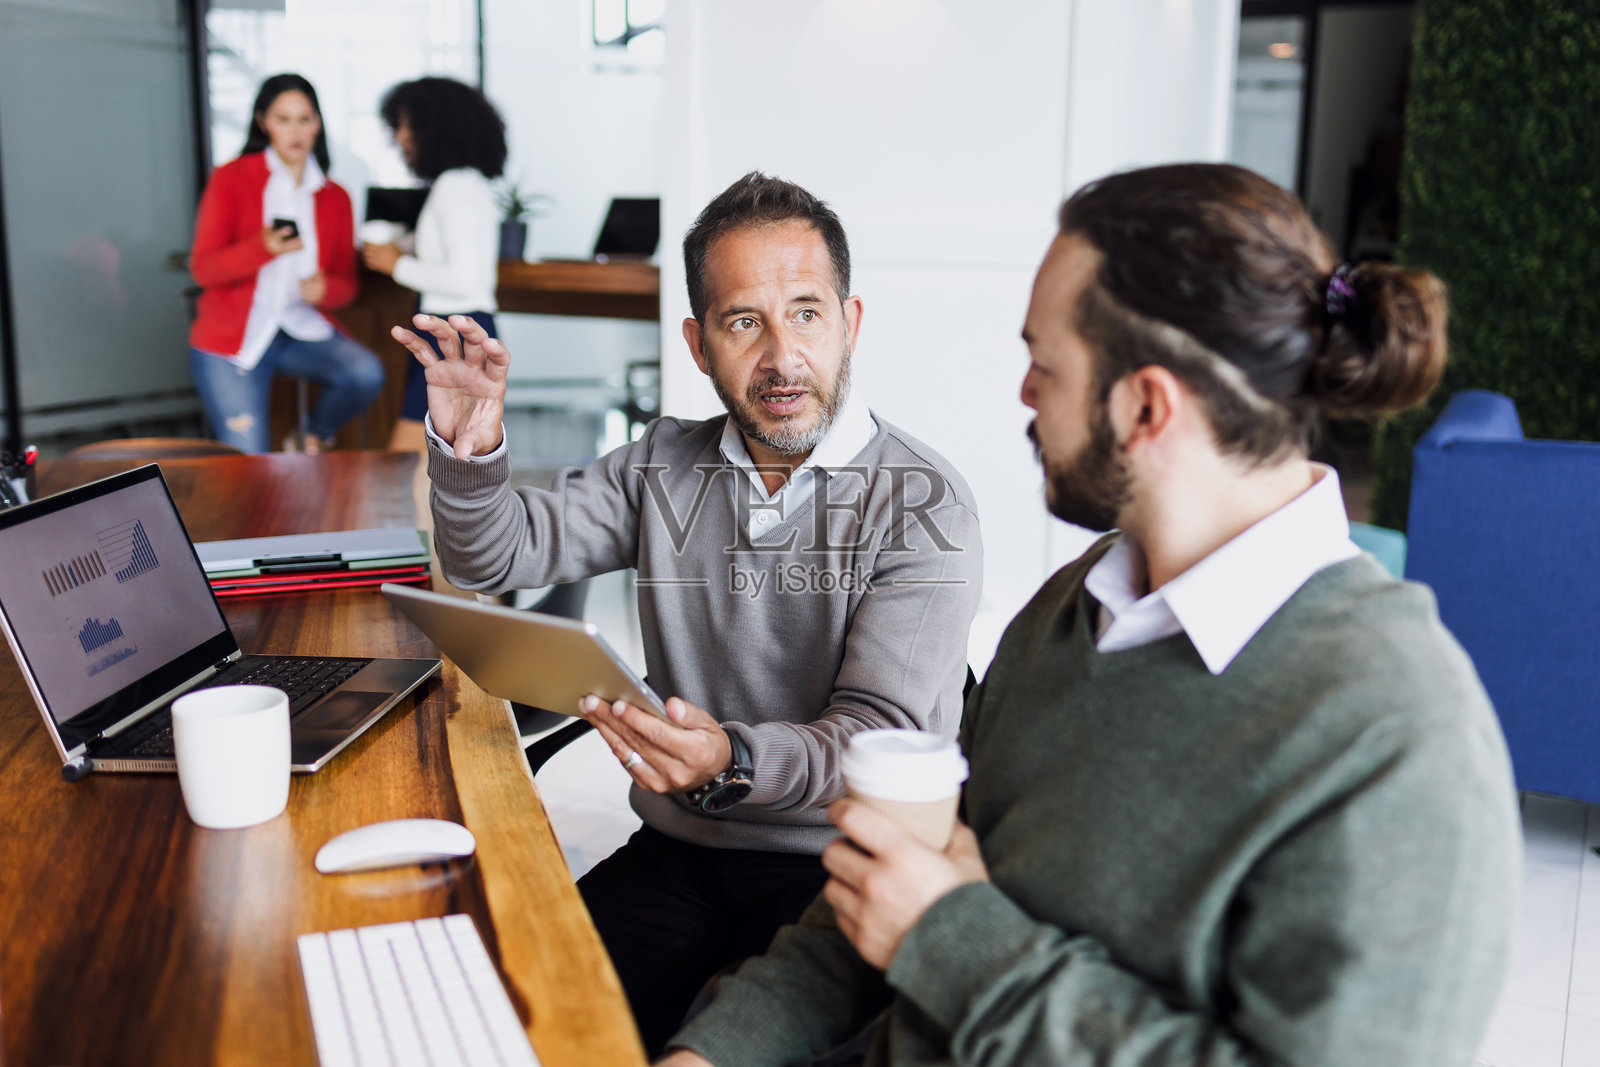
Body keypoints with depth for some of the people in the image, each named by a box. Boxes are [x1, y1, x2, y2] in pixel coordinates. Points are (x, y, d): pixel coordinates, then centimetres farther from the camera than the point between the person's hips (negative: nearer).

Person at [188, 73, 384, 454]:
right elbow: (203, 269, -9)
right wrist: (263, 248, -28)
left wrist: (325, 288, -16)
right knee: (248, 469, -13)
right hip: (231, 338, -3)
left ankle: (313, 437, 2)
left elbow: (346, 283, 9)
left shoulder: (334, 197, 9)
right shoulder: (230, 179, -1)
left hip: (303, 329, 3)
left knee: (366, 373, -27)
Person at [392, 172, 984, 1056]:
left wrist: (729, 764, -34)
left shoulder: (923, 503, -7)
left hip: (844, 867, -3)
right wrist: (468, 447, -10)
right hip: (678, 851, 4)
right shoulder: (664, 467, 9)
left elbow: (879, 742, -15)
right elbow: (494, 555, 11)